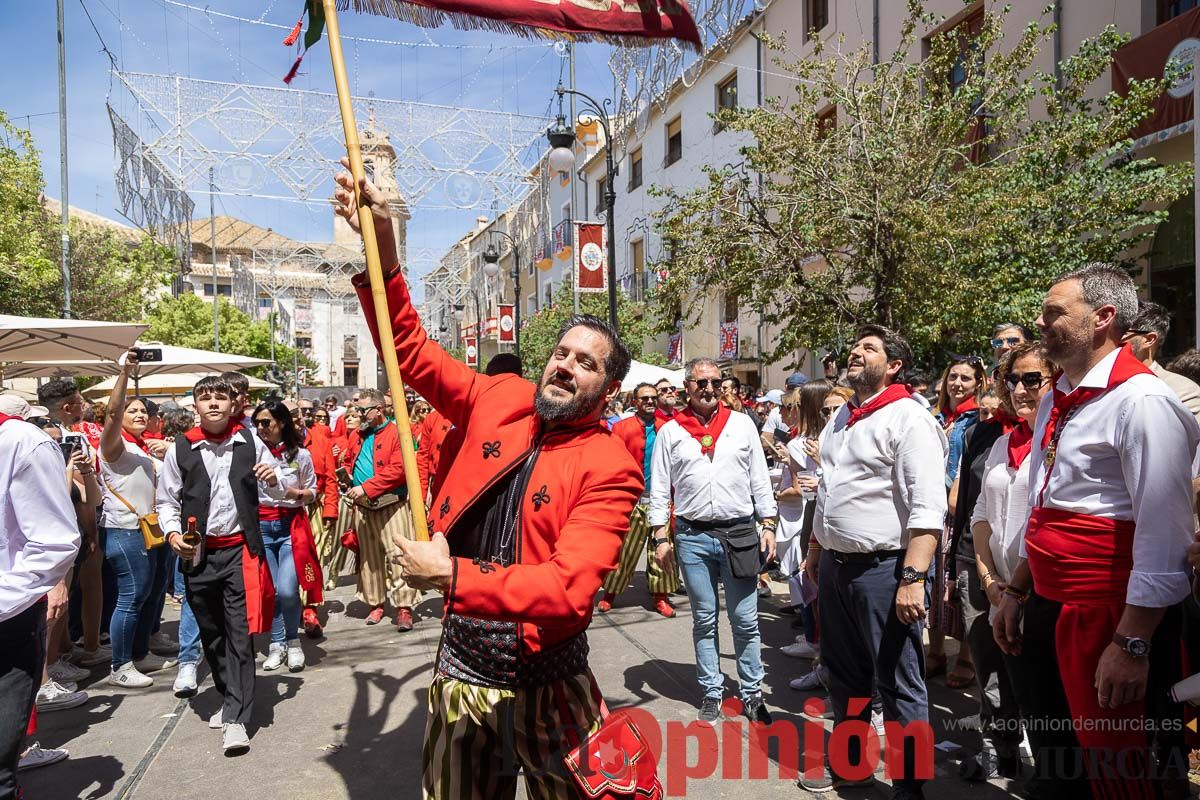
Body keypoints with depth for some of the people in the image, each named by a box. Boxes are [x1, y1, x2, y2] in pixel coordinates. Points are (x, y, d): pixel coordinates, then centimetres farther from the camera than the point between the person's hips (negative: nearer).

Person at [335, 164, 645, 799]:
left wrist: (453, 575, -28)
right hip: (461, 673, 4)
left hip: (546, 687, -4)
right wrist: (381, 246, -10)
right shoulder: (499, 401, -3)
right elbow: (410, 348, 1)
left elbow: (569, 588, -27)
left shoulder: (608, 467, -17)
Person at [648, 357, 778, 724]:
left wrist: (768, 526, 3)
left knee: (745, 621, 7)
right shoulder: (670, 431, 4)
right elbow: (659, 489, 5)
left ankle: (752, 693, 22)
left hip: (740, 533, 0)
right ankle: (712, 693, 24)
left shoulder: (741, 424, 6)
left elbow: (760, 480, 8)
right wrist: (661, 537, 0)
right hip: (692, 537, 0)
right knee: (704, 620, 10)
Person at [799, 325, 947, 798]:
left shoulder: (908, 418, -13)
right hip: (835, 565, 8)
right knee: (844, 674, 21)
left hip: (884, 568, -8)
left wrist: (913, 578, -27)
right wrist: (815, 551, 22)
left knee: (898, 684, 5)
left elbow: (928, 507, -21)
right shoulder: (841, 418, 13)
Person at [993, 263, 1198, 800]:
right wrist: (1016, 593, 20)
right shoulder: (1055, 402, 11)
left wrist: (1133, 644, -22)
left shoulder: (1142, 400, -16)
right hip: (1048, 608, 8)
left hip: (1110, 614, -8)